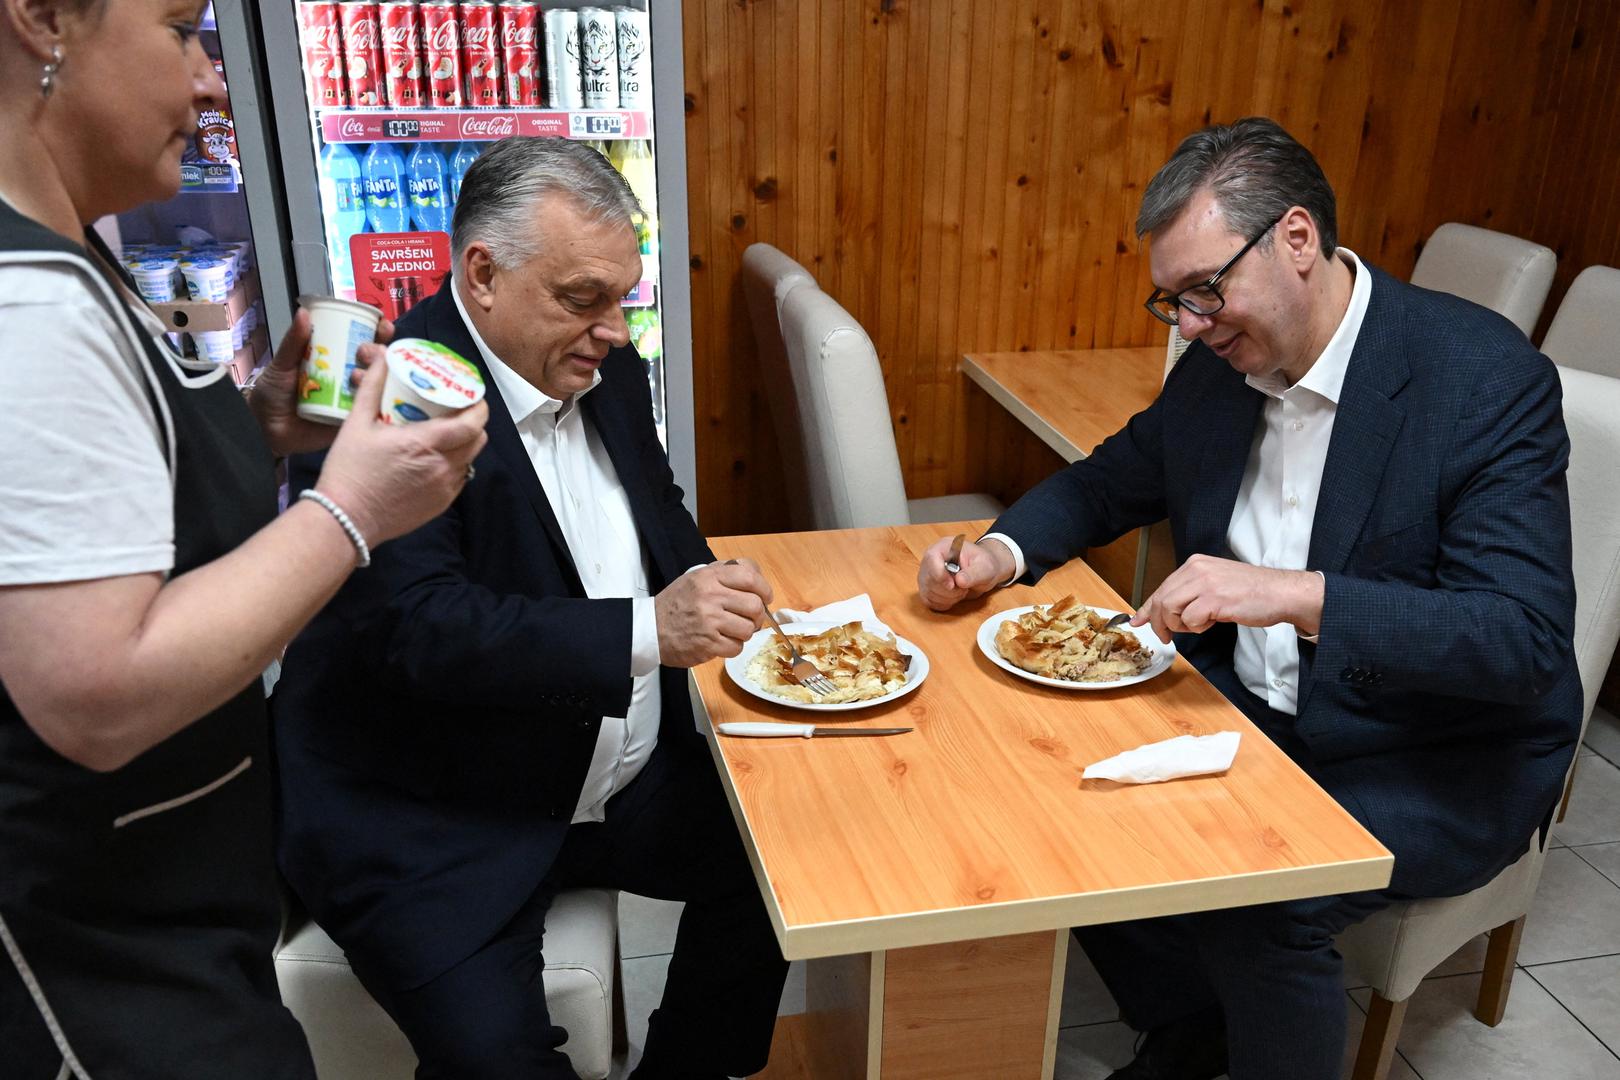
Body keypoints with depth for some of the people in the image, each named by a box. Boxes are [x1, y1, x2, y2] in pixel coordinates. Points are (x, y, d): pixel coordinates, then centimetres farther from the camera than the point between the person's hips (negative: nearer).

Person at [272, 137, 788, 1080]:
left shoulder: (603, 366, 4)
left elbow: (661, 514, 16)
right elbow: (418, 627, -28)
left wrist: (708, 599, -5)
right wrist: (647, 632, -36)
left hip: (625, 779, 8)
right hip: (431, 820, -7)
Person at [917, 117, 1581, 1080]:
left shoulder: (1488, 378, -19)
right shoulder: (1215, 367, 0)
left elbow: (1527, 640, -25)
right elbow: (1105, 485, 14)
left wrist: (1296, 595, -38)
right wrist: (1000, 554, -7)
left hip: (1437, 768, -6)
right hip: (1249, 713, 6)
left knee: (1253, 896, -29)